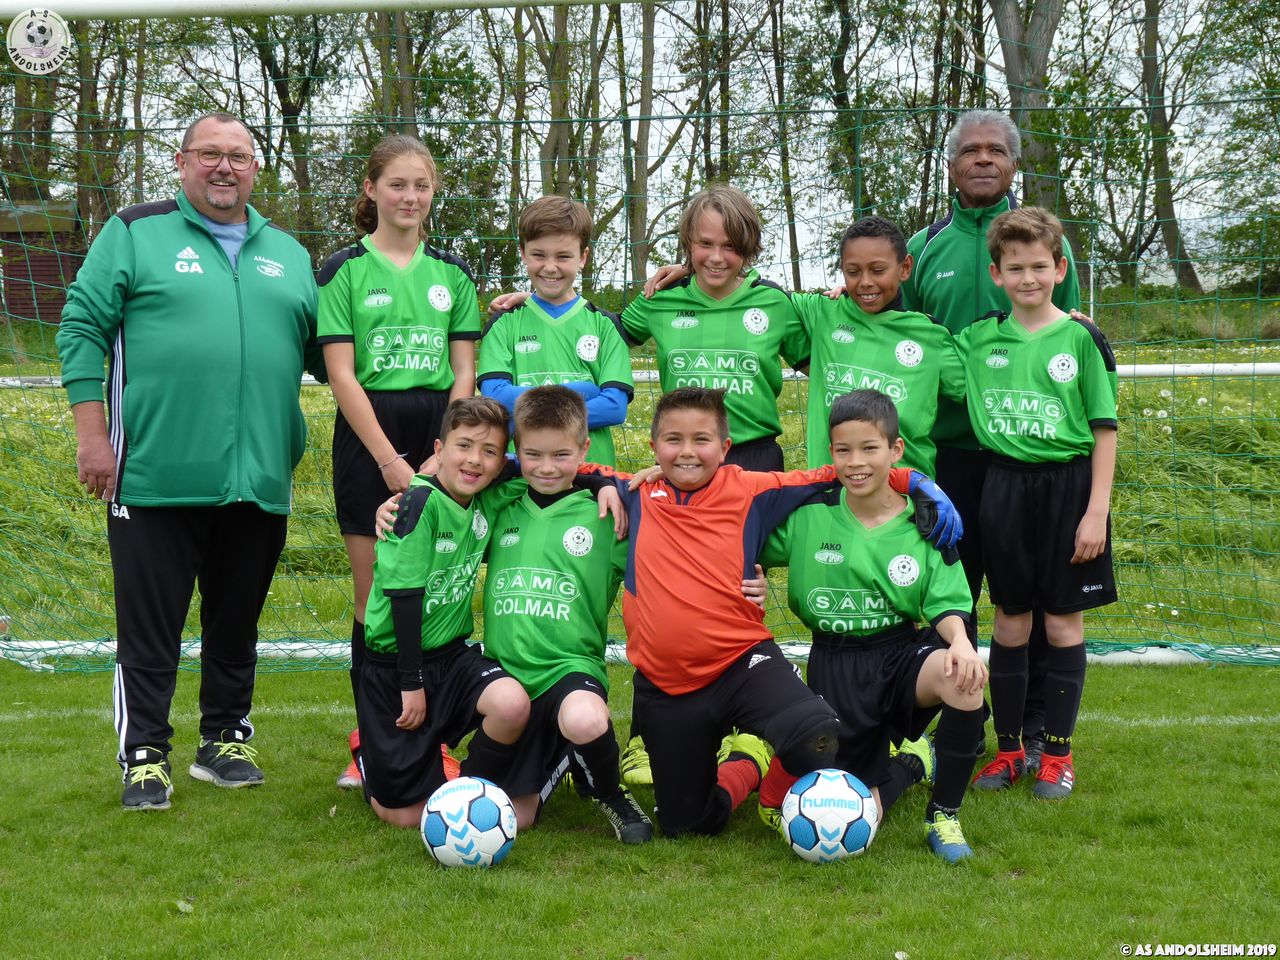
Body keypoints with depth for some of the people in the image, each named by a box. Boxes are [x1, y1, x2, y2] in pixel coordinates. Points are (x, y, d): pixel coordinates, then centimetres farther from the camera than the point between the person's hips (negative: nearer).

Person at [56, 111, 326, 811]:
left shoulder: (287, 254, 17)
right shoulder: (135, 232, 4)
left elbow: (321, 349, 21)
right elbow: (82, 327, 0)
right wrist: (91, 432, -7)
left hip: (258, 481, 4)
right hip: (156, 478, -4)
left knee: (236, 623, 12)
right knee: (149, 626, 1)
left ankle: (225, 741, 25)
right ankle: (144, 757, 10)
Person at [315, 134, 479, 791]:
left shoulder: (452, 273, 11)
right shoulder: (344, 270, 1)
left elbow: (463, 373, 8)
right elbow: (341, 374, -5)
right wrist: (390, 460, -11)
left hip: (441, 438, 2)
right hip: (368, 439, -2)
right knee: (374, 595, 0)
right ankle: (371, 741, 8)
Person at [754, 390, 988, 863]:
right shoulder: (808, 511, -4)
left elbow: (945, 604, -1)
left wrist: (959, 640, -24)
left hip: (902, 653, 0)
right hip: (834, 666, 0)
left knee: (962, 678, -38)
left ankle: (944, 814, -11)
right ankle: (907, 765, 28)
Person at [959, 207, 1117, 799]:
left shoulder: (1081, 339, -4)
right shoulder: (978, 339, 3)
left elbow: (1104, 428, -4)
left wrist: (1097, 509, -9)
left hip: (1068, 486, -2)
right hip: (1006, 485, 2)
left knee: (1063, 620, 4)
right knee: (1010, 619, 8)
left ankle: (1058, 751, 15)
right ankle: (1009, 747, 19)